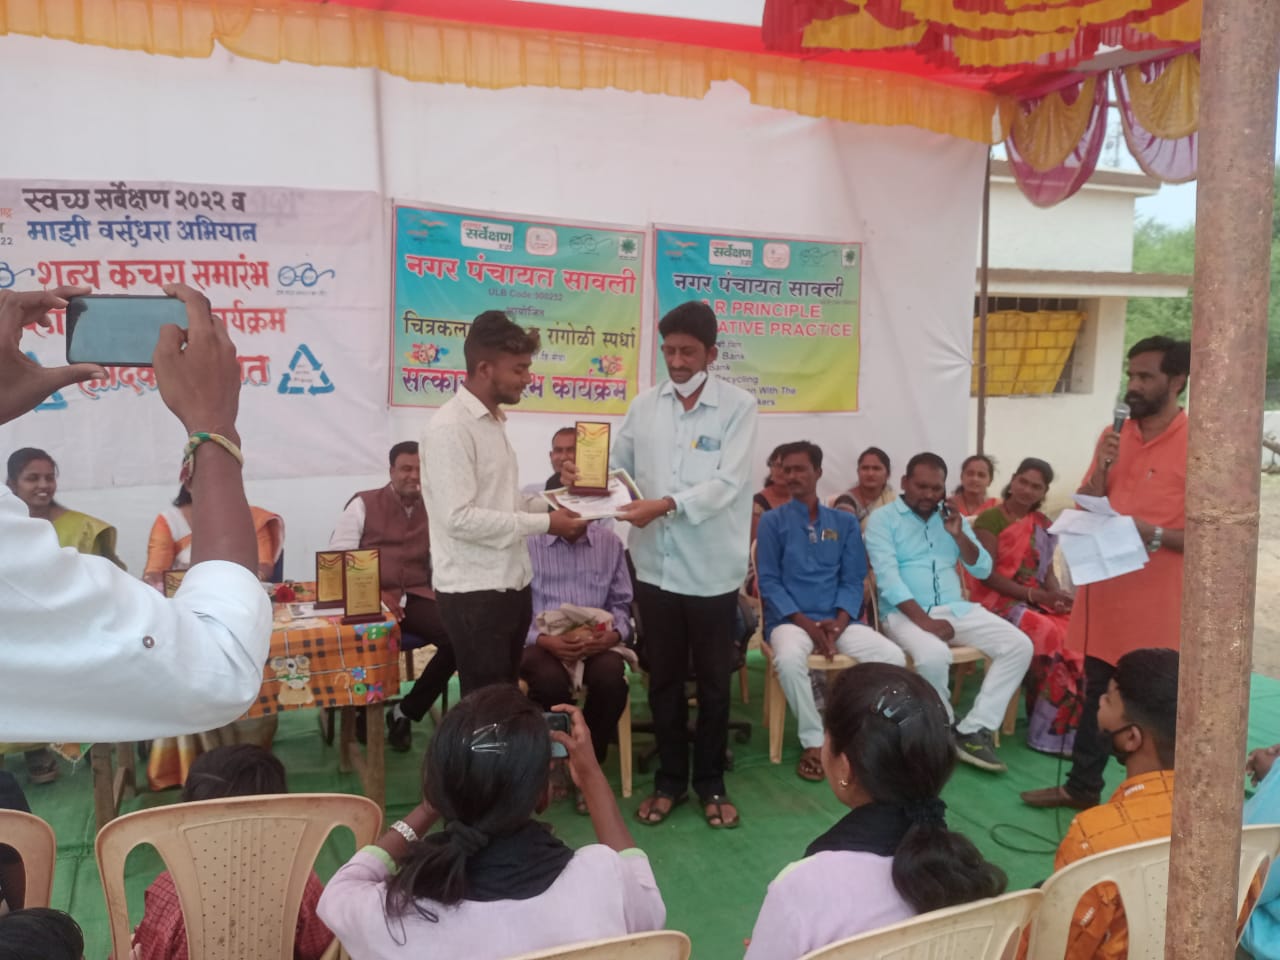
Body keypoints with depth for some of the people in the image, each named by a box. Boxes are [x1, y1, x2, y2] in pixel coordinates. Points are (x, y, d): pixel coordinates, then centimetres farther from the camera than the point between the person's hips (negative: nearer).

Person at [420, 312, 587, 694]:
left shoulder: (494, 421, 12)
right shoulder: (450, 427, -16)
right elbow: (459, 517, -23)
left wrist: (555, 506, 2)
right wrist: (544, 524, -19)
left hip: (511, 585, 9)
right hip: (474, 593, -9)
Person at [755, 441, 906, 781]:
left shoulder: (845, 522, 12)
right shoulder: (772, 521, 4)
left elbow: (853, 580, 8)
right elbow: (769, 582, -2)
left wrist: (839, 621, -12)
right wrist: (805, 623, -15)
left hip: (837, 620, 3)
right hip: (790, 618, -2)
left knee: (893, 657, -22)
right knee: (789, 660, -36)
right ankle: (813, 741, -15)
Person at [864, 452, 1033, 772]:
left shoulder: (951, 518, 16)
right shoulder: (883, 519, -2)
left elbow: (983, 570, 11)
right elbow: (887, 578, -14)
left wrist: (959, 535, -6)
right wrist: (924, 620, -24)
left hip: (956, 608, 6)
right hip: (906, 612, -6)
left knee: (1019, 645, -14)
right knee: (933, 655, -37)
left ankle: (973, 730, -12)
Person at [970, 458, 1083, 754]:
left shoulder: (1043, 524, 14)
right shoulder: (990, 518, -7)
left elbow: (1047, 571, 13)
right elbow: (988, 574, -13)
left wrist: (1056, 595, -10)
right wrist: (1034, 595, -19)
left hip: (1037, 602, 6)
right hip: (998, 601, -6)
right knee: (1051, 636, -30)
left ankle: (1069, 726, -11)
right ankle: (1052, 731, -16)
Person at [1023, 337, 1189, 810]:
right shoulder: (1113, 436, 6)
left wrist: (1155, 534, -26)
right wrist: (1101, 468, -9)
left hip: (1157, 600, -6)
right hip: (1104, 589, 6)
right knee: (1095, 694, 16)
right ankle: (1082, 787, 31)